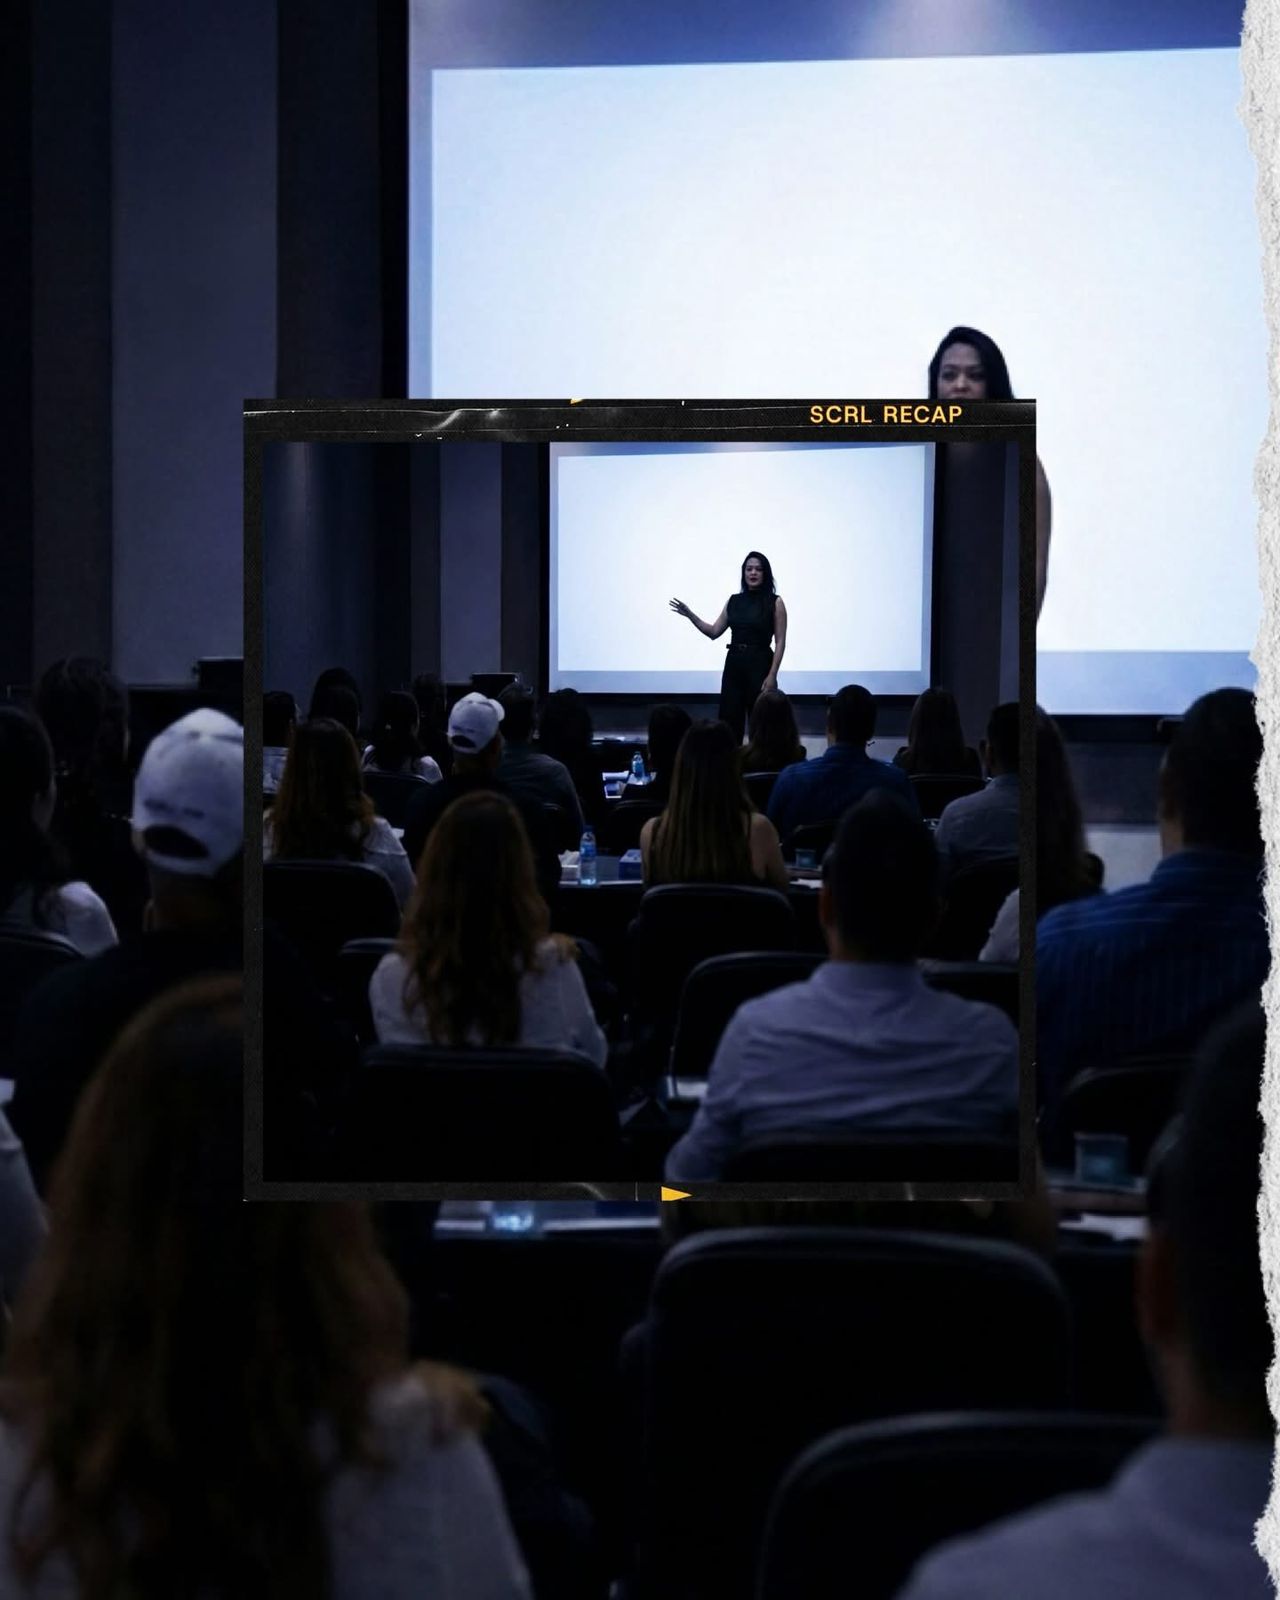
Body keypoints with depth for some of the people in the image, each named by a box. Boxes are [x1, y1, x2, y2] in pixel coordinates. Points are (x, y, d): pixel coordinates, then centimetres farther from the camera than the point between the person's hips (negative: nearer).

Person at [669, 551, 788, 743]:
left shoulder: (775, 602, -3)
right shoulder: (733, 601, 10)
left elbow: (780, 642, -6)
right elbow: (714, 632, 13)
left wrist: (772, 675, -14)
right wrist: (690, 615, 1)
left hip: (759, 665, -5)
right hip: (733, 665, 5)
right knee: (728, 722, 3)